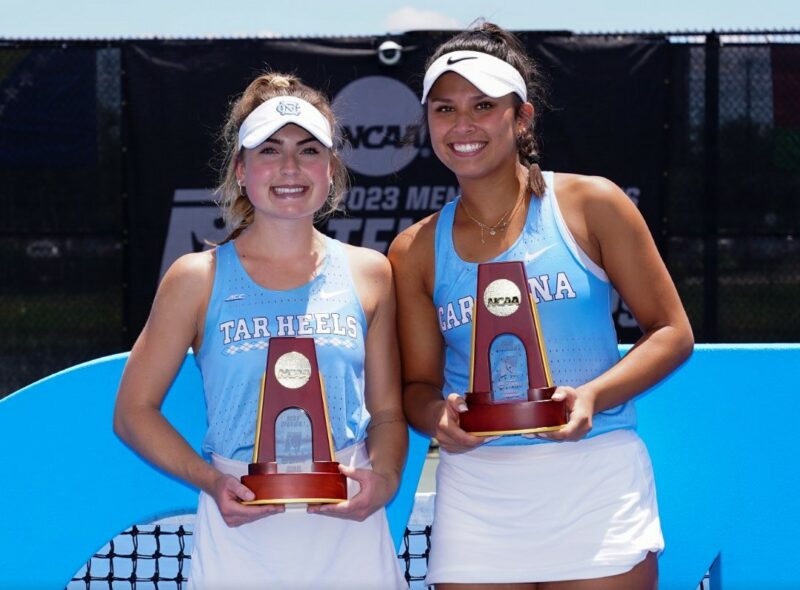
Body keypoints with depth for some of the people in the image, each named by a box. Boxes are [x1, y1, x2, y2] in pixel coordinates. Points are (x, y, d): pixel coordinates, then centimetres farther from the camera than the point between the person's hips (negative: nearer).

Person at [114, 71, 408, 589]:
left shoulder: (369, 274, 6)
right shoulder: (199, 280, 0)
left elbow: (387, 411, 13)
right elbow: (134, 411, 3)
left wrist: (384, 478, -7)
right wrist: (211, 481, -12)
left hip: (350, 530, 2)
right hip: (241, 533, -2)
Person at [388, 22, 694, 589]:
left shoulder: (591, 205, 0)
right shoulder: (417, 251, 7)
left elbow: (672, 332, 1)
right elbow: (419, 384, 12)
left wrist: (592, 396, -15)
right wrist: (439, 418, -12)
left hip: (597, 479, -2)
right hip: (476, 489, 2)